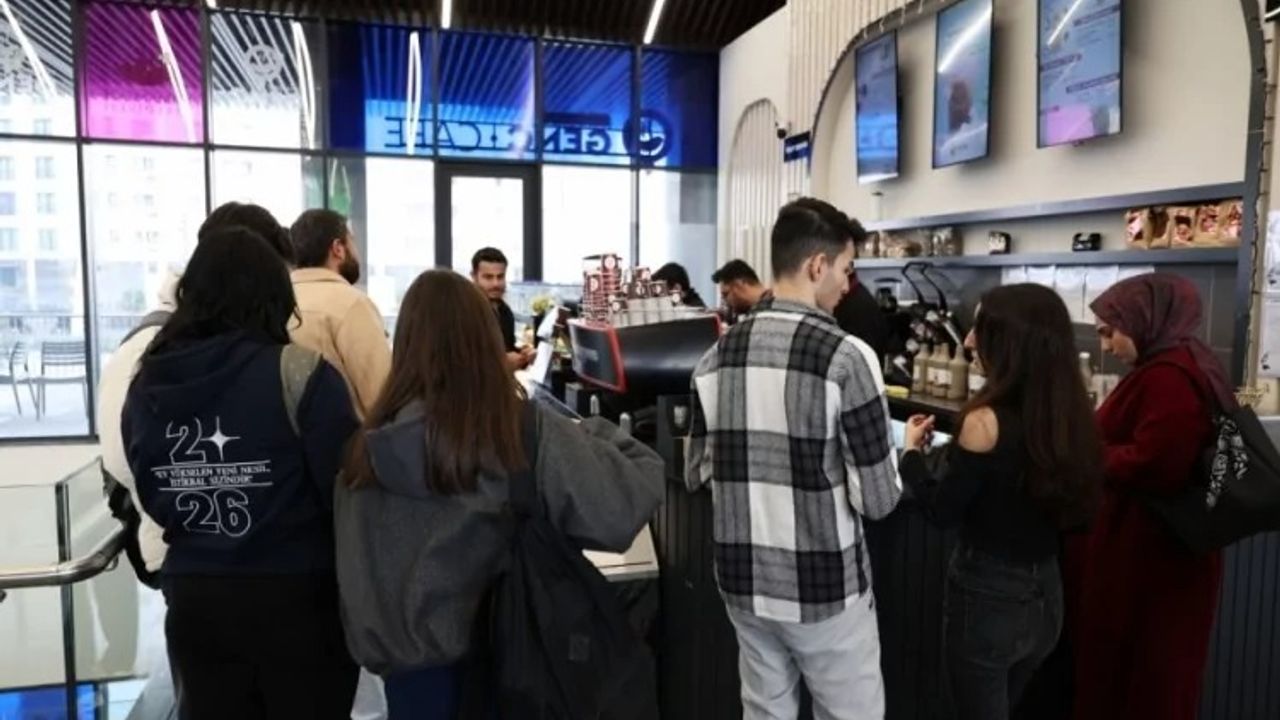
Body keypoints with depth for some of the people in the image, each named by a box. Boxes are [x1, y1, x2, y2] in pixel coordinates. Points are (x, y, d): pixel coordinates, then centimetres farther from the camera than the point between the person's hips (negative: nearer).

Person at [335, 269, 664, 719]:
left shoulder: (371, 446, -9)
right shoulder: (529, 433, -20)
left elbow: (355, 572, 1)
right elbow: (625, 504, -20)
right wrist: (596, 434, -3)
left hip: (408, 661, 3)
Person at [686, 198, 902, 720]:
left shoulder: (717, 356, 0)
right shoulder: (846, 356, -17)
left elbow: (697, 475, 7)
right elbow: (878, 500, -14)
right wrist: (905, 455, 6)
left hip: (742, 581, 5)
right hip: (827, 588, -5)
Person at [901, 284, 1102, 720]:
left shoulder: (987, 420, -21)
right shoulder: (1069, 414, -3)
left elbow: (942, 511, -13)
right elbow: (1077, 511, 9)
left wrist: (912, 450, 2)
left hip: (988, 593, -6)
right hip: (1044, 593, 6)